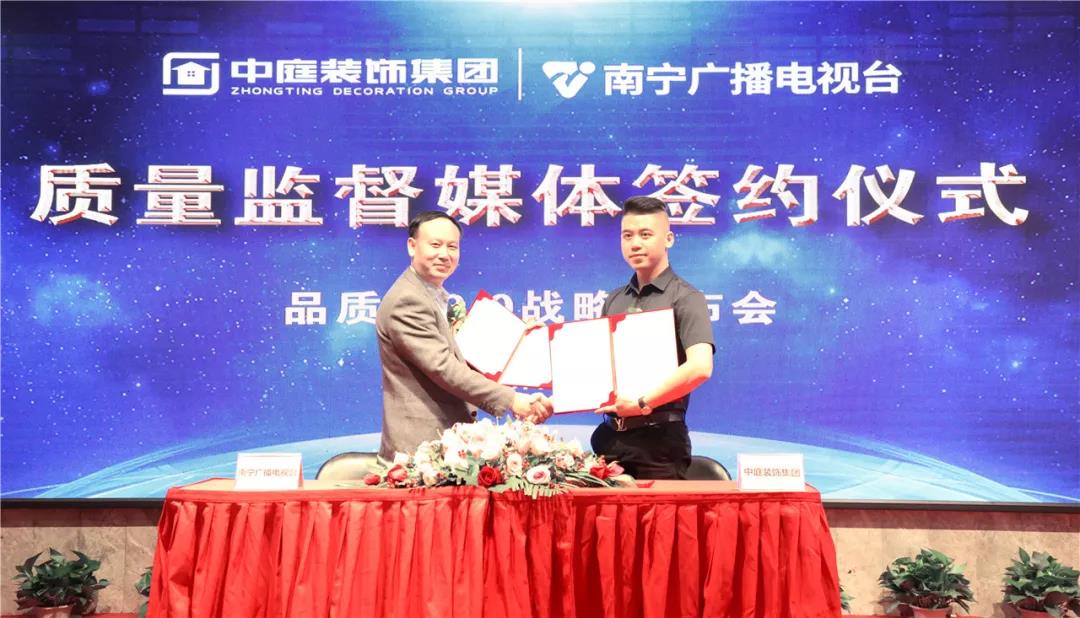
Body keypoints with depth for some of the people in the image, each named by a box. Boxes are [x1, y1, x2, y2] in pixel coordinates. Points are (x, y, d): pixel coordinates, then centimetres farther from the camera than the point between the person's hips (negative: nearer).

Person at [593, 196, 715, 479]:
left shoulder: (685, 298, -5)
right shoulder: (613, 301, 15)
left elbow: (700, 367, -19)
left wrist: (643, 402, -18)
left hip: (658, 437, -5)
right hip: (609, 434, 6)